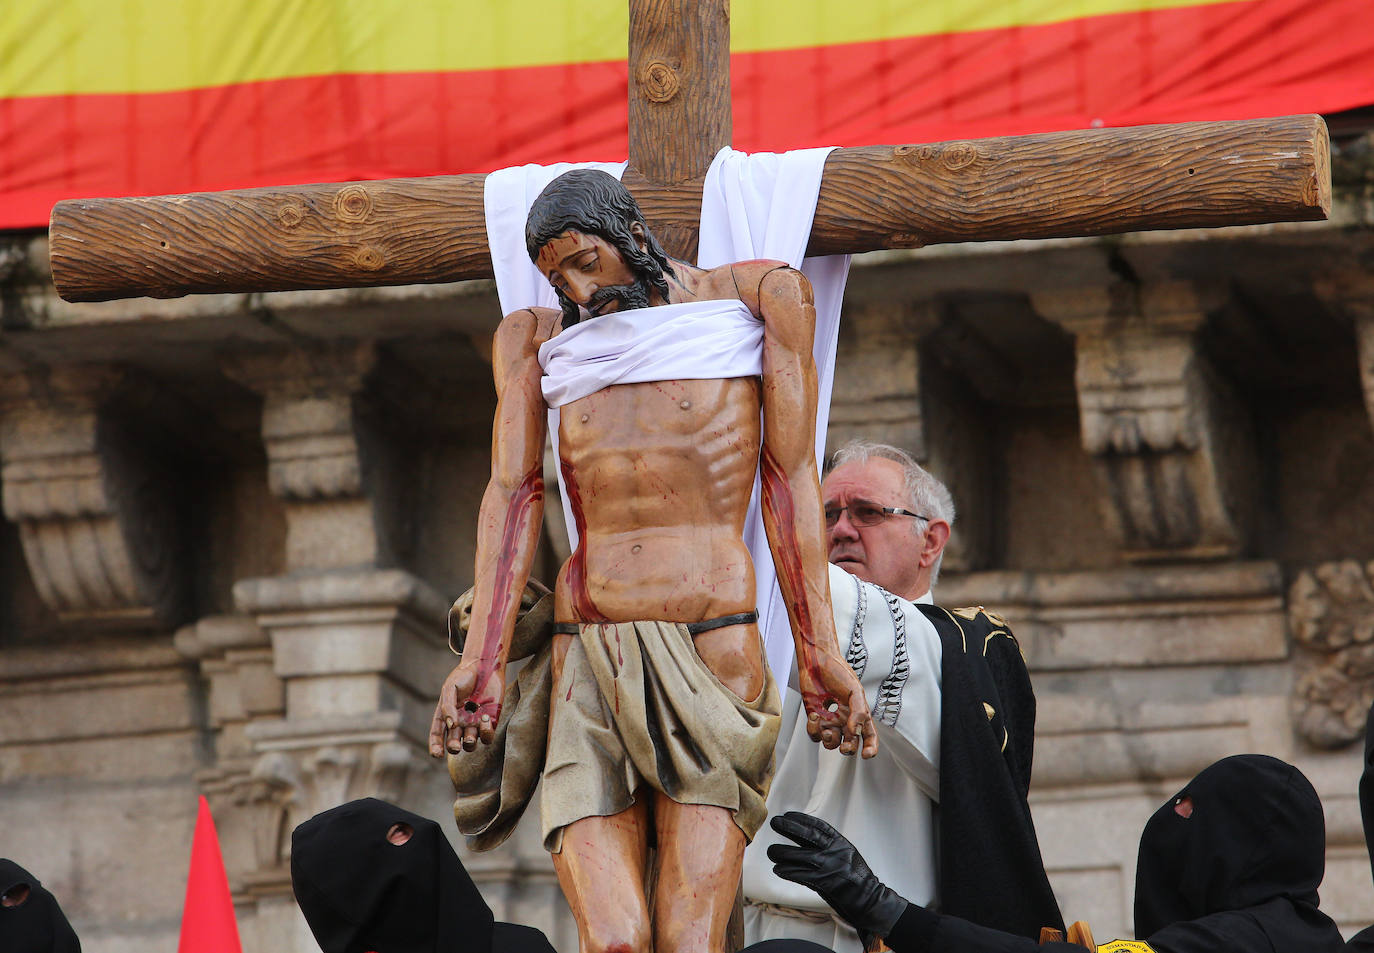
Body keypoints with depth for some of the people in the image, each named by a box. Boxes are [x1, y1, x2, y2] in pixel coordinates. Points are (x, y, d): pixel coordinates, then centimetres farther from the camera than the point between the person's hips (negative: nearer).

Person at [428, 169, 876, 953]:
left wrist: (819, 652, -2)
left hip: (712, 652, -2)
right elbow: (515, 492, 8)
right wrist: (483, 657, -6)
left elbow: (790, 477, 6)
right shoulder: (538, 340, 19)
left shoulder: (755, 296, 12)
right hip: (586, 658, 2)